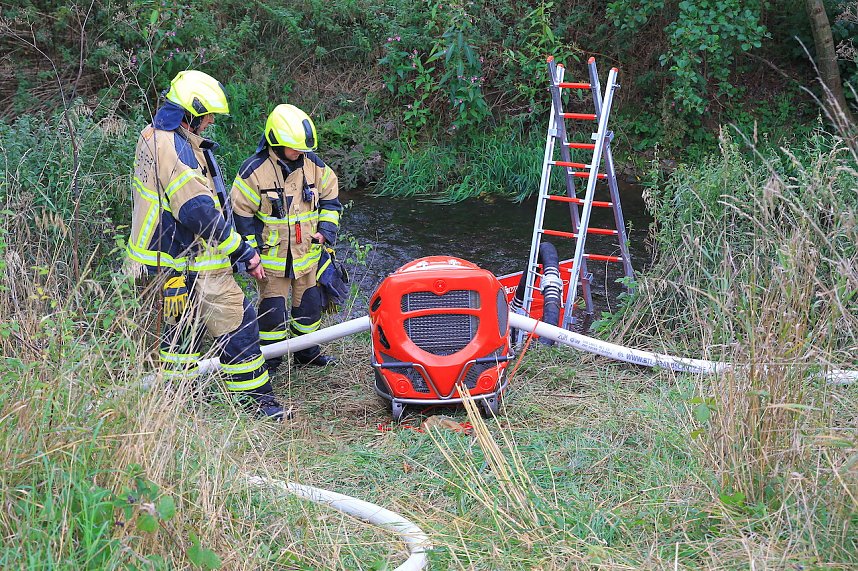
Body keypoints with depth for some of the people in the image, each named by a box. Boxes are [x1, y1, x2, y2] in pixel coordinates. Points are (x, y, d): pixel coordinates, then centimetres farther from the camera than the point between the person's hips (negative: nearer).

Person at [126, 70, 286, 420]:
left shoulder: (153, 137, 11)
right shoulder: (175, 149, -22)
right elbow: (201, 213, -26)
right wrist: (244, 252, -20)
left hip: (162, 255, 10)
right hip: (191, 262, -10)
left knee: (182, 323, 19)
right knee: (236, 323, -4)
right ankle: (256, 399, 3)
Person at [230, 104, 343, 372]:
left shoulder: (314, 165, -3)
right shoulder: (255, 170, -17)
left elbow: (330, 198, 12)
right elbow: (241, 213, -11)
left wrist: (326, 229, 1)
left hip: (307, 252, 5)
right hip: (272, 256, -5)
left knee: (309, 304, 16)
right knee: (272, 311, -1)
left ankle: (307, 352, 34)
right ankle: (268, 358, 17)